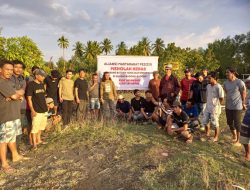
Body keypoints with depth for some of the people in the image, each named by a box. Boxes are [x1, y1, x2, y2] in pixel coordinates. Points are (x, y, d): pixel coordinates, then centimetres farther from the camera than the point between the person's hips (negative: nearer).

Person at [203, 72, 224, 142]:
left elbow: (221, 98, -13)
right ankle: (207, 134, 34)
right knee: (205, 121, 14)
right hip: (207, 107, 7)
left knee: (215, 123, 5)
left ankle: (216, 137, 22)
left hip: (215, 108, -7)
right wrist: (208, 103, 11)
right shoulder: (208, 86, 6)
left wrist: (217, 105, -6)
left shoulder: (218, 87, -16)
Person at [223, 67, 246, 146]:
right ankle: (234, 136, 39)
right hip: (228, 106, 6)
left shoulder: (240, 82, -15)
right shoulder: (225, 83, 2)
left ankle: (238, 140, 20)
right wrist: (227, 102, 13)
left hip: (237, 107, -6)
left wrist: (243, 103, 2)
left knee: (237, 123, 3)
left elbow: (244, 94, -6)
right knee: (229, 122, 16)